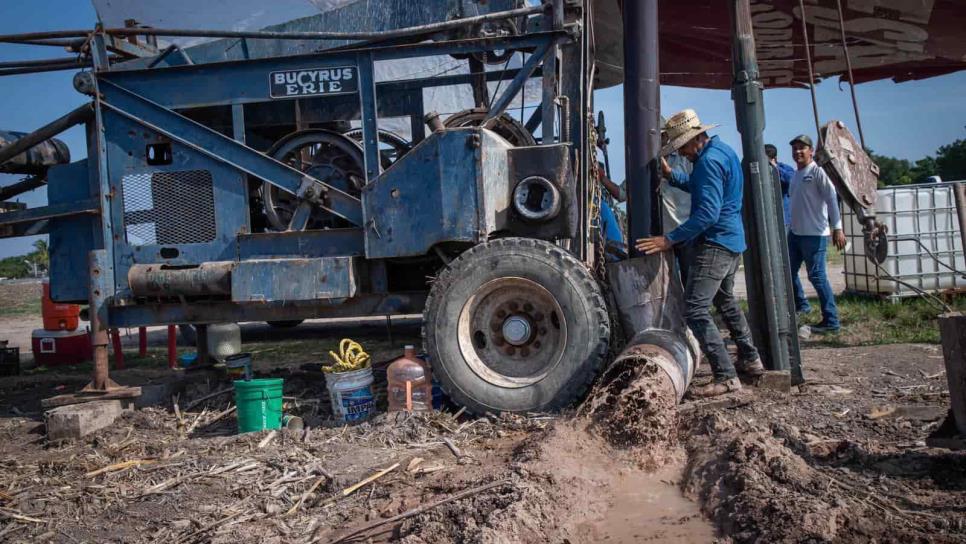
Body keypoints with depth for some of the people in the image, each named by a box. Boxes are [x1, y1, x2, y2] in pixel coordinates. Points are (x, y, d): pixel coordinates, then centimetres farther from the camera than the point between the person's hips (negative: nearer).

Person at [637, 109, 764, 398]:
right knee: (725, 300, 26)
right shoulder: (724, 150, 14)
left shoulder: (709, 160, -18)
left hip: (715, 242, -11)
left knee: (695, 309, -14)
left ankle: (726, 376, -13)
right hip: (733, 240, 11)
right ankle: (750, 359, 36)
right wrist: (671, 177, 20)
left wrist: (670, 239, -27)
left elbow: (708, 213, -25)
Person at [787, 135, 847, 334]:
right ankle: (800, 305, 38)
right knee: (789, 272, 17)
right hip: (795, 233, 9)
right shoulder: (796, 174, 15)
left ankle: (831, 321, -1)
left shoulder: (817, 172, -9)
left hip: (814, 235, -9)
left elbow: (832, 199, -15)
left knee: (817, 276, -8)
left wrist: (837, 228, -21)